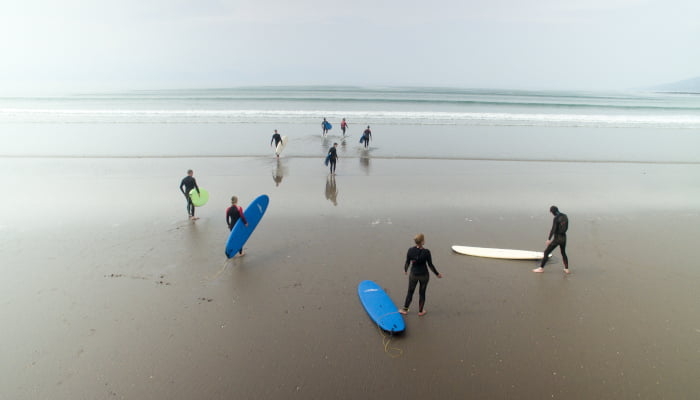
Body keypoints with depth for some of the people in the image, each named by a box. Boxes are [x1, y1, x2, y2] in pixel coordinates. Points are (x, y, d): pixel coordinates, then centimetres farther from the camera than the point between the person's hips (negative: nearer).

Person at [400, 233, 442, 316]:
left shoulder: (410, 250, -15)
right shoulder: (426, 252, -21)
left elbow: (407, 263, -4)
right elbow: (430, 265, -12)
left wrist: (405, 270, 16)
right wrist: (437, 274, 3)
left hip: (413, 275, 2)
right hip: (424, 275, -1)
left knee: (410, 292, 19)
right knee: (422, 293, 17)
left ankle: (405, 309, 31)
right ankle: (420, 311, 32)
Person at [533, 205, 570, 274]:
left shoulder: (556, 218, -18)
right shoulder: (565, 216, 5)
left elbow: (553, 229, -24)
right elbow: (566, 227, 15)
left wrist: (549, 239, -20)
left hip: (557, 239, -7)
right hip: (564, 238, 7)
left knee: (546, 252, 2)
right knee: (563, 253, 27)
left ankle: (541, 268, 5)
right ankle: (566, 269, 29)